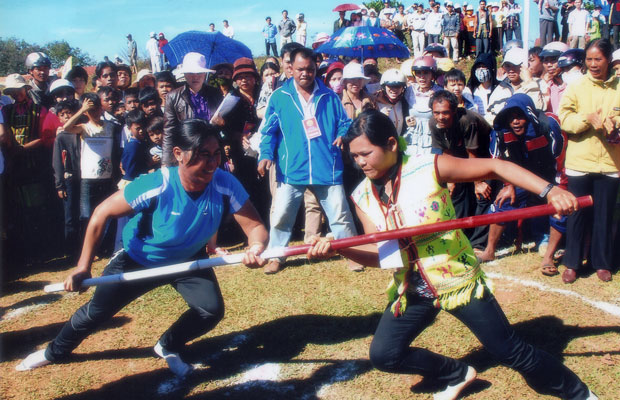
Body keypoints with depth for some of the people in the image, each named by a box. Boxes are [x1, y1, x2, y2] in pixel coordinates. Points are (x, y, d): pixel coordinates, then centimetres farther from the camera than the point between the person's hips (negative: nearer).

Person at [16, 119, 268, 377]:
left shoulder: (225, 185, -30)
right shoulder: (155, 187, -35)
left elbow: (255, 226, -26)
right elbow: (102, 213, -24)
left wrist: (256, 247, -51)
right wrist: (83, 267, -23)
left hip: (189, 259, 2)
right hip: (139, 259, -2)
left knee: (212, 310, -13)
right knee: (96, 312, 8)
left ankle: (168, 347, 19)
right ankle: (55, 352, 40)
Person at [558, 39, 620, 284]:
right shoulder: (576, 87, 2)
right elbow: (565, 119, -6)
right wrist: (588, 118, -21)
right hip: (580, 160, -1)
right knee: (578, 213, 6)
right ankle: (572, 262, 18)